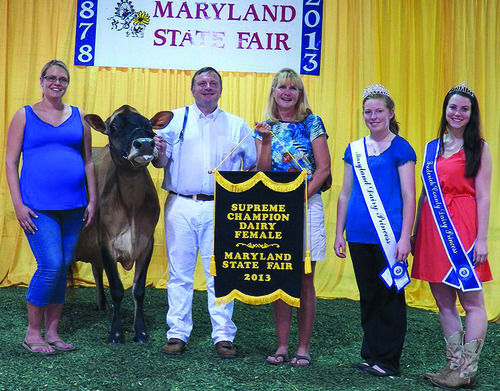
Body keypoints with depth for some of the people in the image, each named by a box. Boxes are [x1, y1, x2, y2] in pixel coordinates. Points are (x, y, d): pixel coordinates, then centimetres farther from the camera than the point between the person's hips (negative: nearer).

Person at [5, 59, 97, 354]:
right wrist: (18, 204, -8)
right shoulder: (25, 115, 5)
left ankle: (52, 333, 20)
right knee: (51, 266, -12)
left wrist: (93, 200, 8)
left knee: (63, 267, 7)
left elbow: (88, 161, 15)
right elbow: (10, 162, 1)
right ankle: (32, 333, 8)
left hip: (73, 207, 4)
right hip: (38, 206, -3)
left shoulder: (78, 117, 12)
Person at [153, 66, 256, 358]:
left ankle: (223, 336, 10)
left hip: (220, 210, 0)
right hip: (180, 206, 0)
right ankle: (178, 334, 15)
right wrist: (159, 151, -14)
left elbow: (253, 165, 14)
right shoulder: (176, 119, 11)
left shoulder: (237, 126, 13)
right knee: (180, 273, 5)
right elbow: (160, 163, 7)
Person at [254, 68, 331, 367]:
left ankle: (303, 347, 12)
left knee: (304, 281, 2)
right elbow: (262, 171, 2)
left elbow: (324, 168, -3)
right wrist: (266, 139, -10)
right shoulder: (265, 127, 11)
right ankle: (282, 346, 15)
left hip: (307, 205, -2)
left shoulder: (312, 123, 3)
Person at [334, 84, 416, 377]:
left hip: (389, 237, -5)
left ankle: (389, 360, 14)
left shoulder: (401, 149, -2)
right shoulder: (354, 150, 12)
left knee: (390, 296, 2)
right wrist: (339, 233, 12)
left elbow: (409, 196, -5)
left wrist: (405, 237, -12)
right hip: (359, 236, 5)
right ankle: (371, 355, 25)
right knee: (368, 296, 13)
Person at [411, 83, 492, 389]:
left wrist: (482, 238, -11)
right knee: (443, 302, 9)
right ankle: (454, 366, 19)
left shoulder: (478, 148, 2)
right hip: (433, 226, 5)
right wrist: (416, 234, 12)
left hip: (463, 225, -5)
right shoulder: (433, 148, 14)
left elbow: (483, 196, -5)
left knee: (472, 301, -1)